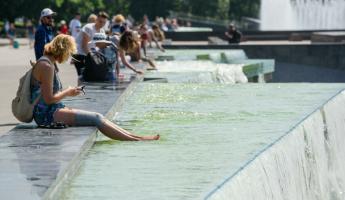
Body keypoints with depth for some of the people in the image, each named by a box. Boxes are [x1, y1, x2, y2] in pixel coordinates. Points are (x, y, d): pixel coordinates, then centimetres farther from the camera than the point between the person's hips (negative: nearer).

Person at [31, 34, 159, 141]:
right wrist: (68, 93, -5)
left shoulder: (49, 63, 16)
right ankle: (136, 140, -9)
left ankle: (135, 137, -1)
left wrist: (68, 91, 6)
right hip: (46, 115, -10)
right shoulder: (46, 66, -17)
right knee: (96, 119, -12)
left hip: (52, 111, 10)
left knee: (97, 118, 2)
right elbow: (48, 99, -21)